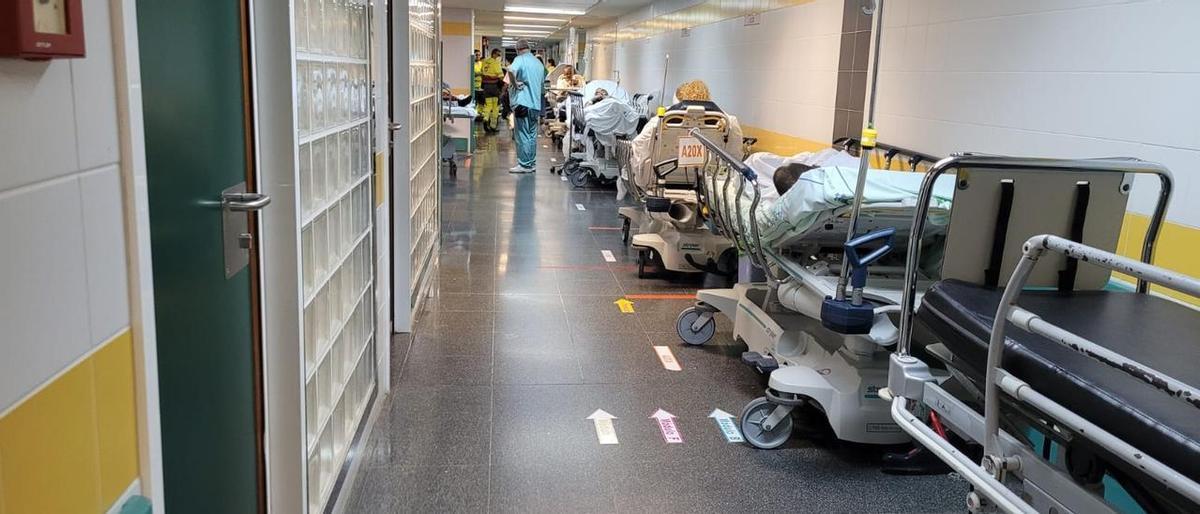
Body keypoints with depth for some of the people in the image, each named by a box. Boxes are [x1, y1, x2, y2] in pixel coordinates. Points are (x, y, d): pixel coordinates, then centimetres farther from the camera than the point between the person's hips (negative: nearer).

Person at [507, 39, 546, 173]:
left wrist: (515, 84, -15)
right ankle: (531, 163, 16)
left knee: (523, 135, -3)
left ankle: (524, 165, -2)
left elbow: (511, 70, -28)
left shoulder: (520, 59, -7)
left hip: (523, 102, -7)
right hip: (536, 103, 7)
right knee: (532, 134, 12)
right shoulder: (538, 63, 15)